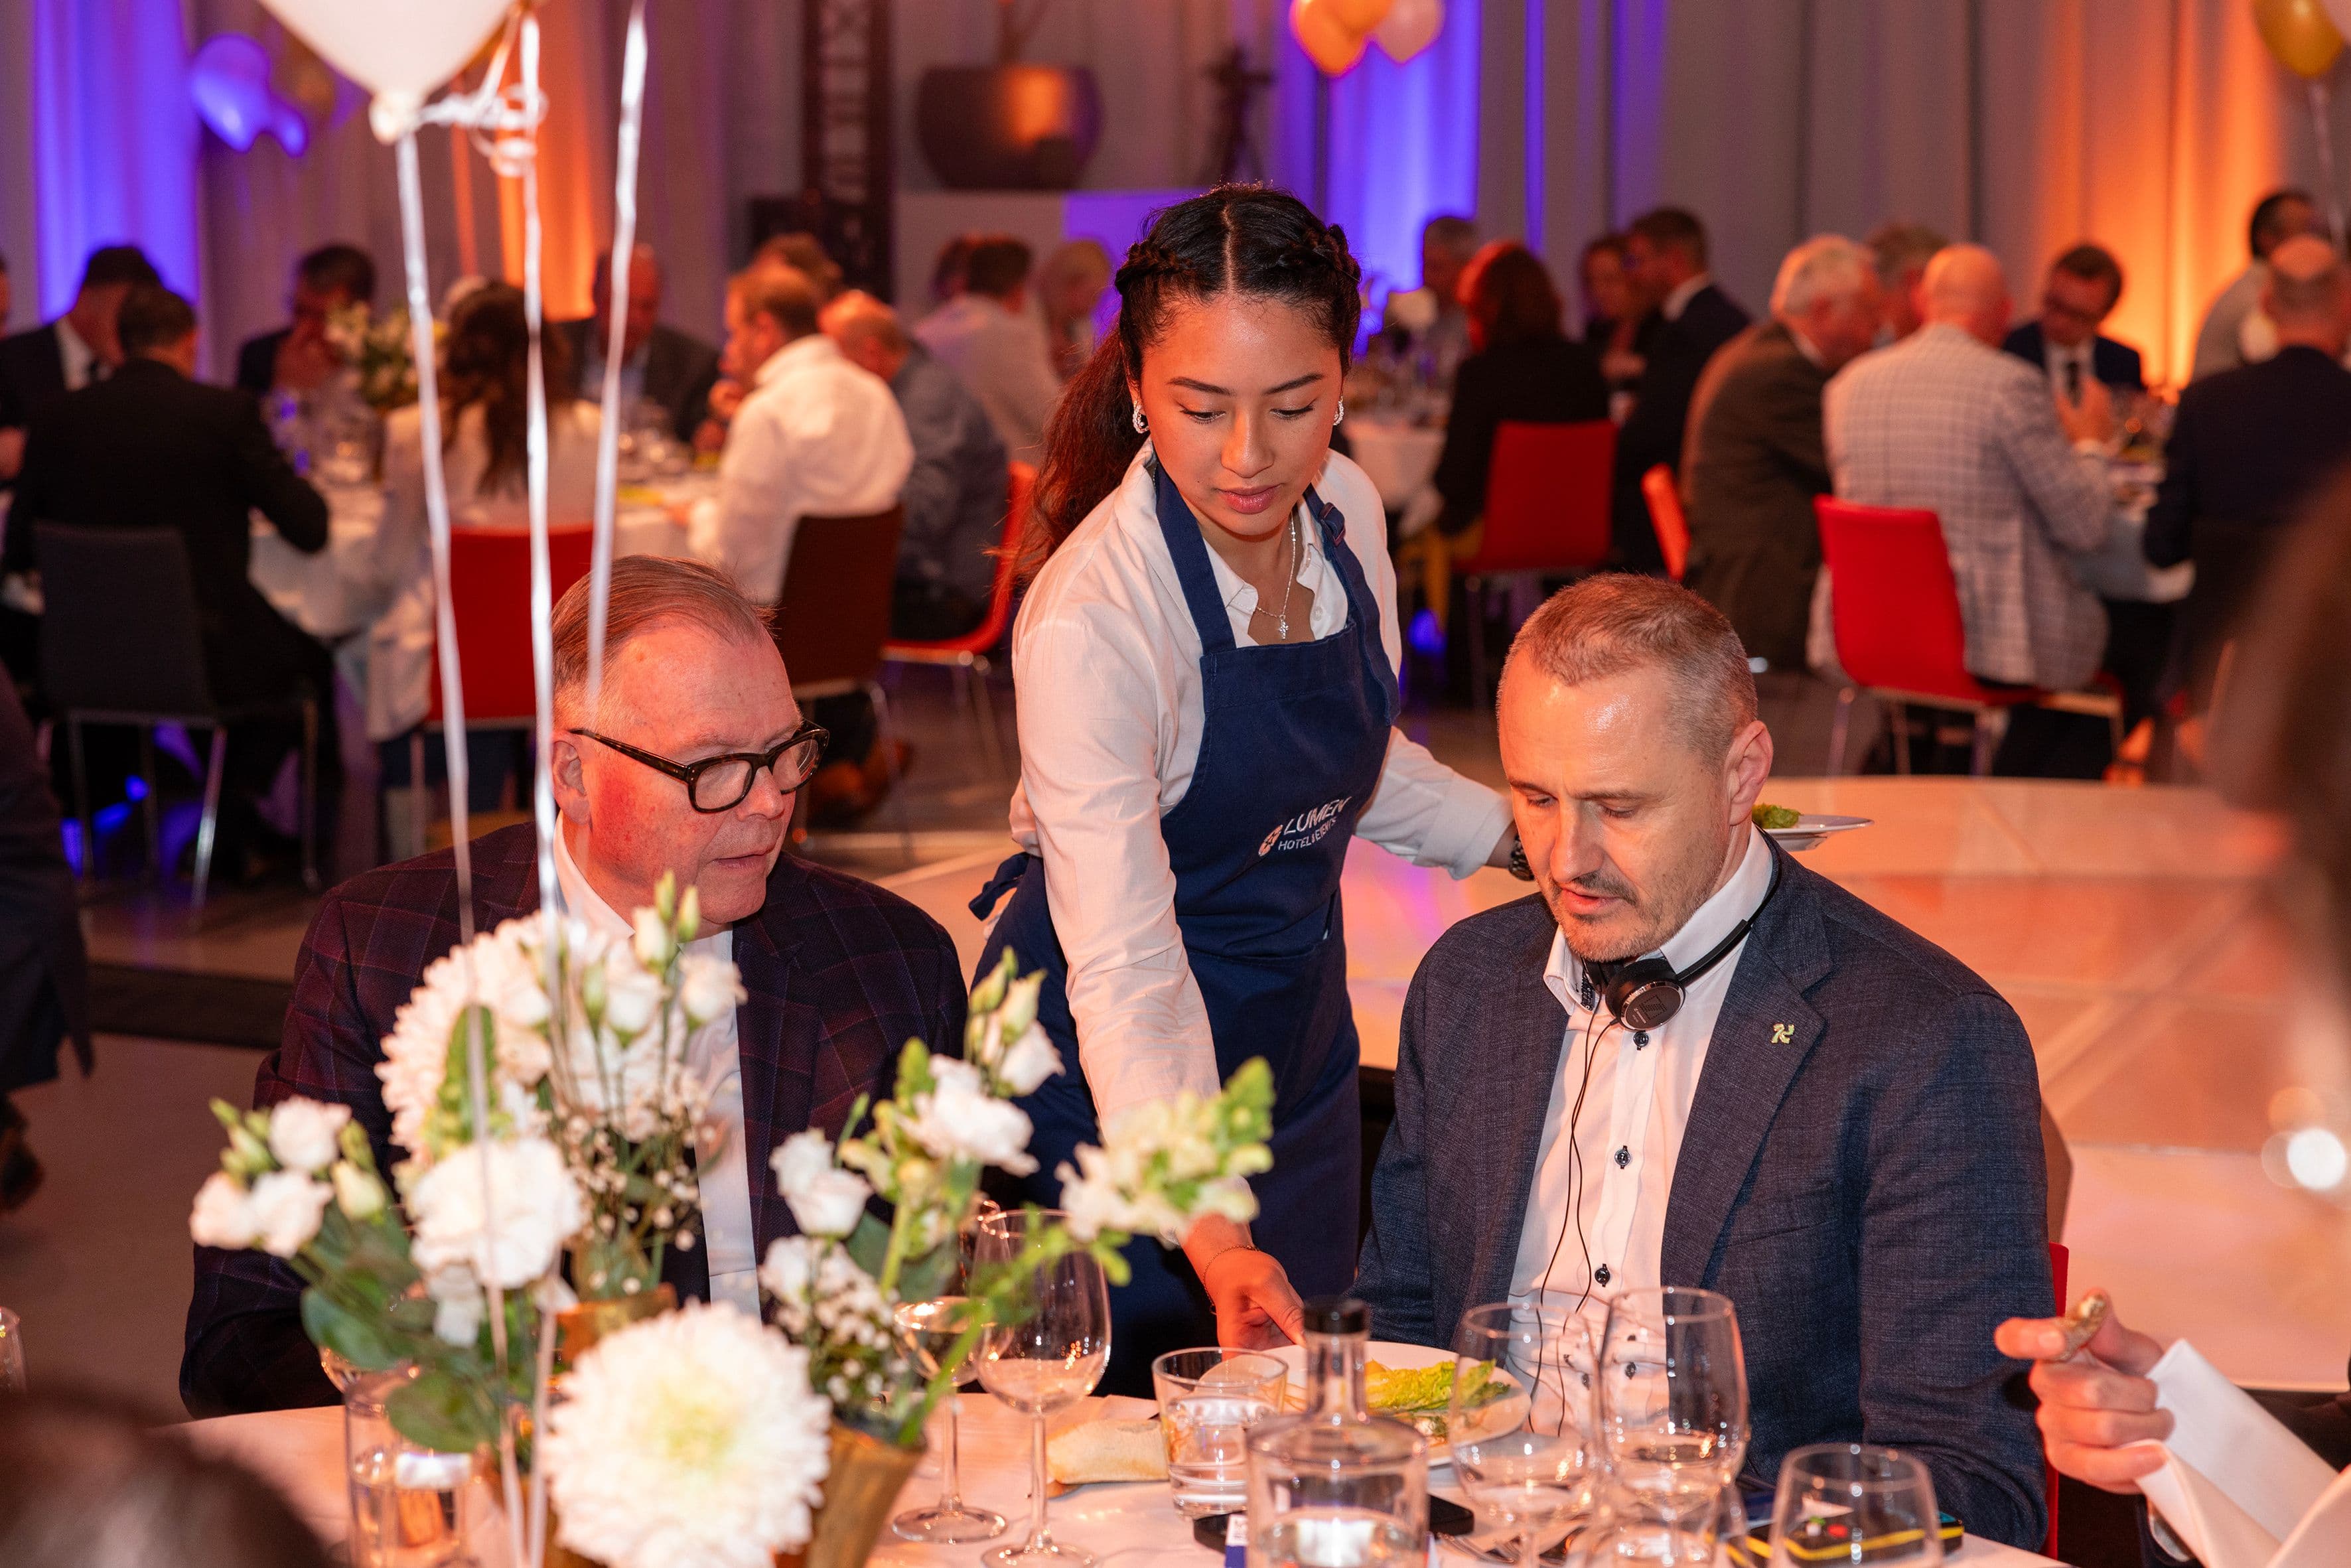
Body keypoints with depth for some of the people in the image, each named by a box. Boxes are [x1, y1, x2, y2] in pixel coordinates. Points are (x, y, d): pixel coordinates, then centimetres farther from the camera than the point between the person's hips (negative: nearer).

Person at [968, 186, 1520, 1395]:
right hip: (1125, 1077, -6)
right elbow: (1125, 974, -34)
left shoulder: (1344, 512, -8)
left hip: (1296, 1043, 7)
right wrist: (1214, 1241, -44)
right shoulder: (1090, 620, -29)